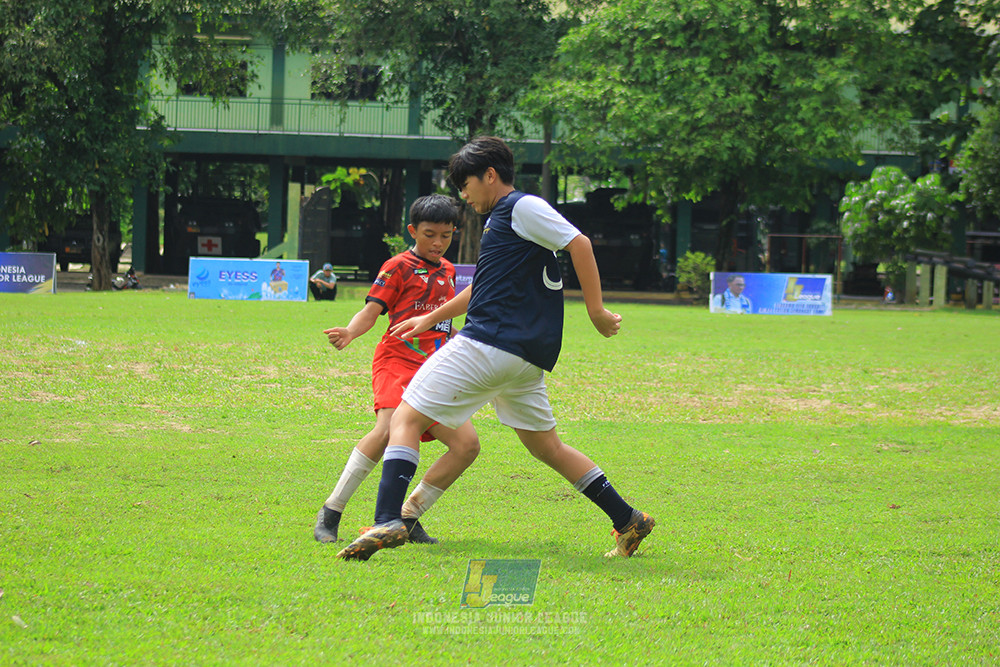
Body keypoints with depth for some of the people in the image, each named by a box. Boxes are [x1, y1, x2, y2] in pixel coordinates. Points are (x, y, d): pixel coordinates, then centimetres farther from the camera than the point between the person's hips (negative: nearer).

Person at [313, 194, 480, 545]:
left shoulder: (448, 271, 21)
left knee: (467, 444, -3)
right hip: (397, 361, -7)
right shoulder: (399, 267, 1)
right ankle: (331, 512, -25)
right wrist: (349, 332, -26)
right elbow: (372, 310, -8)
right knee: (389, 429, -31)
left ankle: (408, 517, 6)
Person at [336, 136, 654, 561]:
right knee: (546, 447, 17)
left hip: (489, 346, -10)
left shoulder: (522, 207, -5)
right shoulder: (501, 217, 25)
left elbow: (578, 243, -13)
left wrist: (596, 310, -15)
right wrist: (432, 317, 37)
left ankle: (387, 521, -26)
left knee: (406, 419, -10)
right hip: (525, 356, 10)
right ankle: (628, 521, 17)